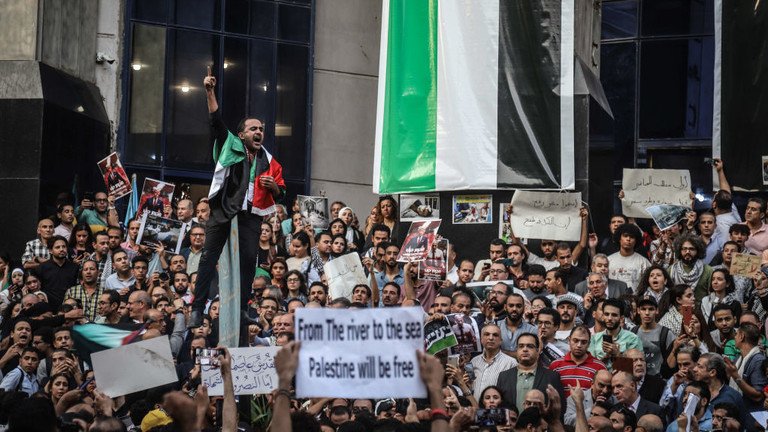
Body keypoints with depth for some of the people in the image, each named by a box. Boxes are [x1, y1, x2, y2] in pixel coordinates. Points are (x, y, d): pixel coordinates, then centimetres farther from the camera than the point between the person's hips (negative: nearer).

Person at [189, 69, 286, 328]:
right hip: (223, 209, -2)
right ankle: (197, 309, -6)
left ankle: (241, 309, 8)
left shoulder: (269, 161, 15)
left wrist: (273, 186, -8)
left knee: (249, 260, -2)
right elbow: (216, 120, -1)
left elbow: (280, 193, 14)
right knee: (209, 257, -5)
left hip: (251, 214, 2)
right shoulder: (230, 147, 9)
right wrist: (210, 92, -9)